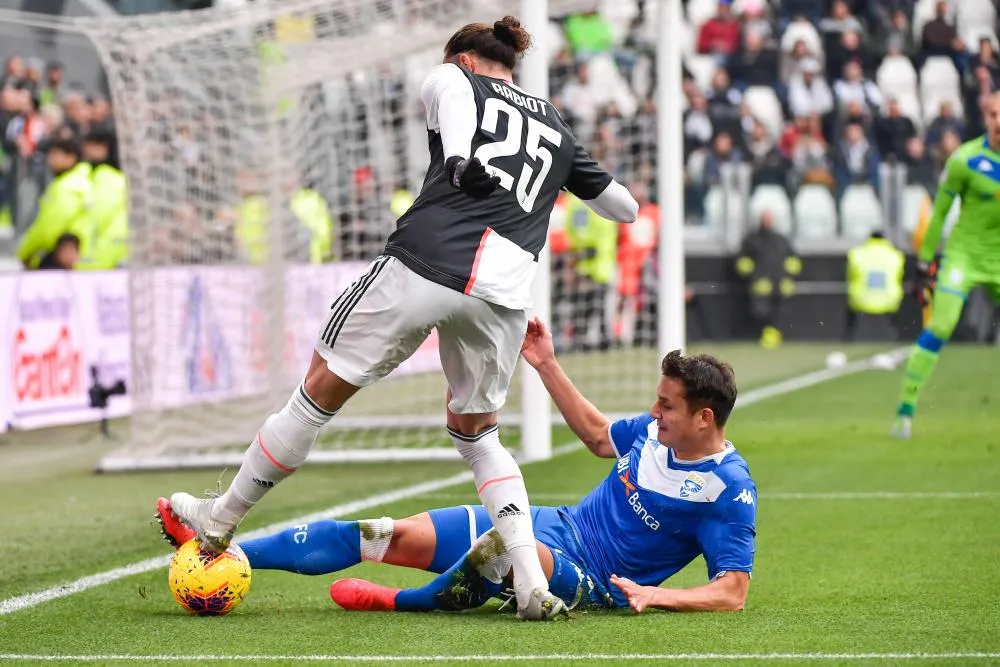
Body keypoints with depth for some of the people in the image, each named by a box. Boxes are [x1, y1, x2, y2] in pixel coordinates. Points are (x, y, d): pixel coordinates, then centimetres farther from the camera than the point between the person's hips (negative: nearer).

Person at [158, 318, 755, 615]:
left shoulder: (730, 491, -17)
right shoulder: (654, 432, 5)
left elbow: (733, 593, -19)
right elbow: (597, 435, 26)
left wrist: (657, 595, -32)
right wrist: (548, 365, 19)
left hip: (591, 584, -8)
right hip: (555, 526, 8)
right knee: (391, 536, -2)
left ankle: (402, 603, -19)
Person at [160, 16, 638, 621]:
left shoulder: (454, 80, 19)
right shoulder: (557, 127, 29)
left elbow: (445, 91, -8)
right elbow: (627, 208, 39)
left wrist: (457, 160, -20)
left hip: (421, 265, -4)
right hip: (502, 294, 4)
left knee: (322, 391, 10)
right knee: (476, 430, 23)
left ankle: (220, 521, 23)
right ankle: (533, 583, 7)